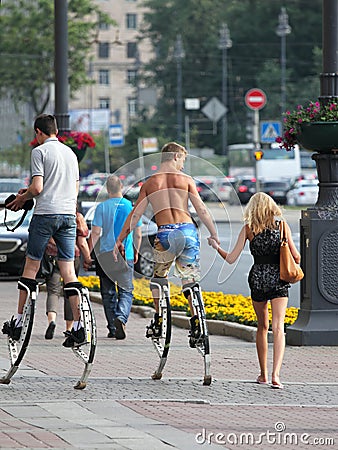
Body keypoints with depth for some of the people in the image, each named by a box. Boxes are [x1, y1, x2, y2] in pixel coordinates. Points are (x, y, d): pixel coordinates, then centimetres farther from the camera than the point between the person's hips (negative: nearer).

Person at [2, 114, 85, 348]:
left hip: (45, 214, -5)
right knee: (68, 271, 2)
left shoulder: (40, 151, -5)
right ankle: (78, 327, -7)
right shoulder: (70, 152, 15)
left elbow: (37, 187, -13)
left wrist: (22, 198, 8)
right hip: (69, 214, 5)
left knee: (31, 266, 5)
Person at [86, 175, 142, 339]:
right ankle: (121, 317, -23)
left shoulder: (102, 207, -4)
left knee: (108, 293, 10)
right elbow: (138, 235, 6)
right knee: (126, 291, 3)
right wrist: (136, 252, 22)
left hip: (106, 256, 0)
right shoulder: (131, 207, 0)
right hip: (126, 256, 0)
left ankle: (112, 327, 11)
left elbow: (95, 233, -7)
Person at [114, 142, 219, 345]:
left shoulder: (150, 183, 8)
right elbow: (201, 210, 1)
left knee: (158, 276, 20)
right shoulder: (186, 180, 6)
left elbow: (135, 214, 8)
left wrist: (120, 240, 13)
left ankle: (158, 322, 19)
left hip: (164, 233, 0)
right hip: (188, 230, 0)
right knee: (190, 278, 4)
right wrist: (214, 235, 8)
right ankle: (196, 323, -9)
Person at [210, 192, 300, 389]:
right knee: (278, 327, -7)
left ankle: (263, 374, 24)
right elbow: (296, 256, -2)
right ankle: (275, 375, -23)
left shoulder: (248, 229, 0)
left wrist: (216, 247, 17)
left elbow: (231, 259, -1)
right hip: (278, 278, -1)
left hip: (258, 277, 1)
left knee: (262, 327, 18)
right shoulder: (282, 225, -1)